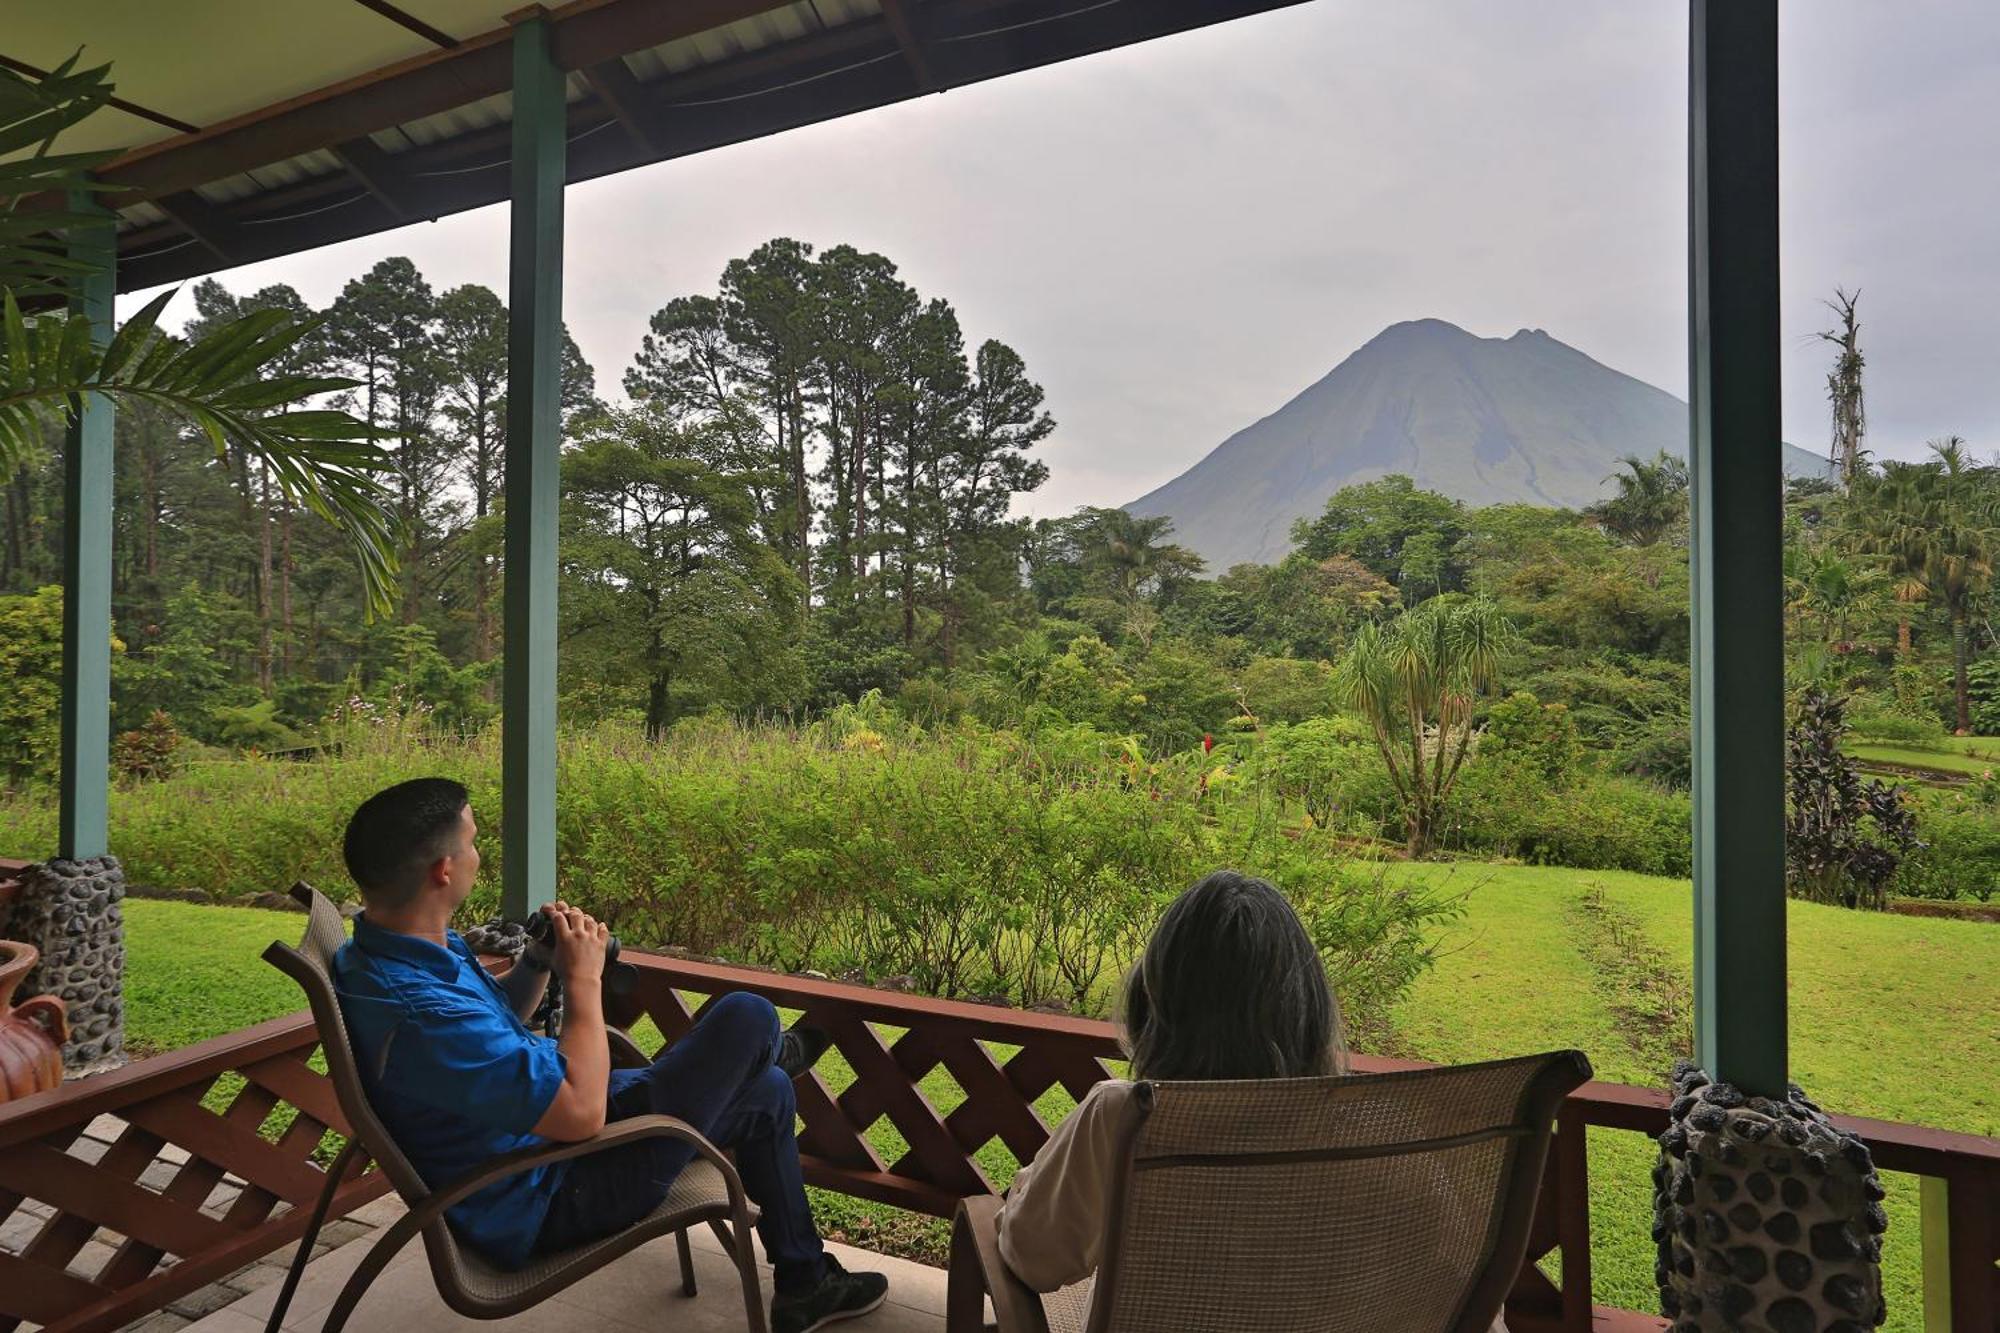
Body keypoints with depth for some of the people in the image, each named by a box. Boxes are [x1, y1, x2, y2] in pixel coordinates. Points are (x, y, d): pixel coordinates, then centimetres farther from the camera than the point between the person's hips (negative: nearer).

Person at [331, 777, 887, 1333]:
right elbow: (583, 1113, -37)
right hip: (551, 1200, -10)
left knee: (767, 1095, 15)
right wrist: (583, 976, -24)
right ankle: (780, 1052, 31)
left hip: (540, 1128, 11)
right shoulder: (420, 1014, -40)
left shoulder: (380, 953, -4)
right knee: (747, 1017, -10)